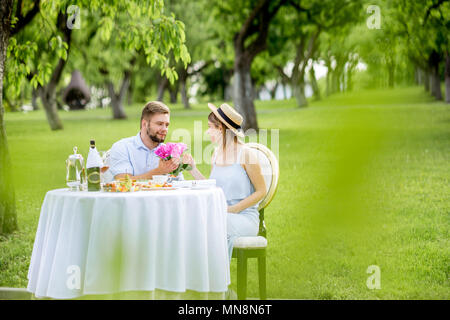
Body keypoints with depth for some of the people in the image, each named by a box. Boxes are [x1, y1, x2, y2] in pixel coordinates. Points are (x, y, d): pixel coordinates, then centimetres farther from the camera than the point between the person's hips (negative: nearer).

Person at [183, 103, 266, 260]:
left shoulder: (245, 153, -8)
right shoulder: (216, 154, 12)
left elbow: (261, 191, -6)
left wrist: (232, 209, -14)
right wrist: (193, 169, 6)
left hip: (245, 216, -5)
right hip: (220, 215, 5)